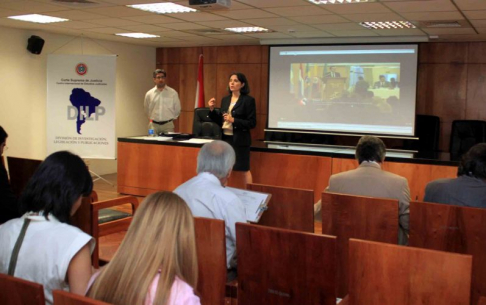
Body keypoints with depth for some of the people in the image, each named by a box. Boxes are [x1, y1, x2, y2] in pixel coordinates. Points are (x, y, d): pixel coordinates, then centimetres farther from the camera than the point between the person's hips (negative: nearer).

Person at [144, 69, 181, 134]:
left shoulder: (173, 93, 1)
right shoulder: (149, 94, 5)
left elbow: (177, 109, 9)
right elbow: (147, 110, 17)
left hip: (168, 124, -1)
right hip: (154, 125, 1)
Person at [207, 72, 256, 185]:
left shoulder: (248, 100, -7)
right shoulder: (225, 99, 11)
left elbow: (252, 123, -11)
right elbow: (220, 121, 15)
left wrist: (233, 120, -20)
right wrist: (212, 109, 1)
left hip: (240, 140, -6)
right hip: (225, 138, 6)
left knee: (244, 169, 1)